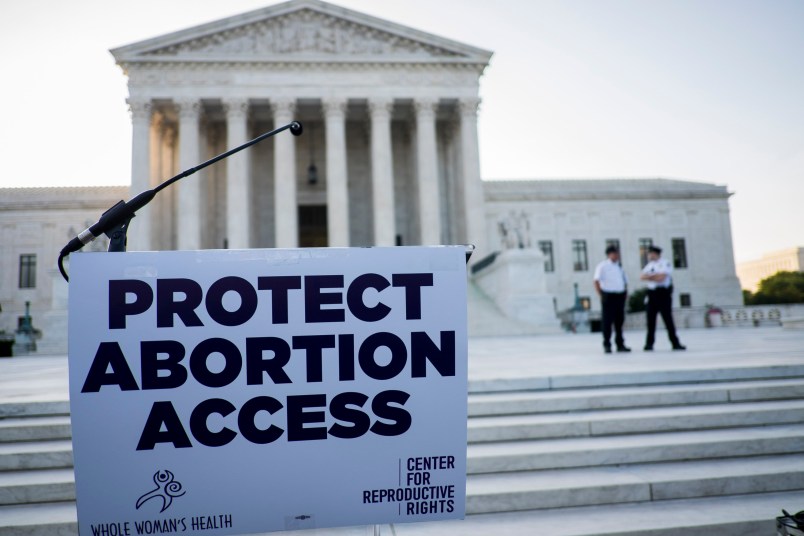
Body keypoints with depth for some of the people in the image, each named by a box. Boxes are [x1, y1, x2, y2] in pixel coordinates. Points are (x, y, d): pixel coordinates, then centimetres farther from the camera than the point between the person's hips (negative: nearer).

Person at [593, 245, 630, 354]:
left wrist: (625, 293, 9)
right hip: (608, 296, -6)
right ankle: (607, 345, 4)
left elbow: (625, 281, 23)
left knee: (619, 321, 10)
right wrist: (601, 295, -13)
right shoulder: (602, 266, -3)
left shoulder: (619, 266, 17)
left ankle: (620, 344, 18)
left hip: (620, 296, 6)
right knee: (607, 321, -3)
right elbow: (596, 281, -9)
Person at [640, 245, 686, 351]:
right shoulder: (649, 265, 16)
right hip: (651, 294, 6)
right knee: (651, 319, 5)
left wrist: (649, 277, -2)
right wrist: (654, 276, -9)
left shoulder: (665, 264, -4)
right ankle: (649, 343, 11)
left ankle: (675, 343, 3)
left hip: (663, 294, -6)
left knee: (668, 319, -4)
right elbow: (642, 277, 6)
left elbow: (661, 278, -16)